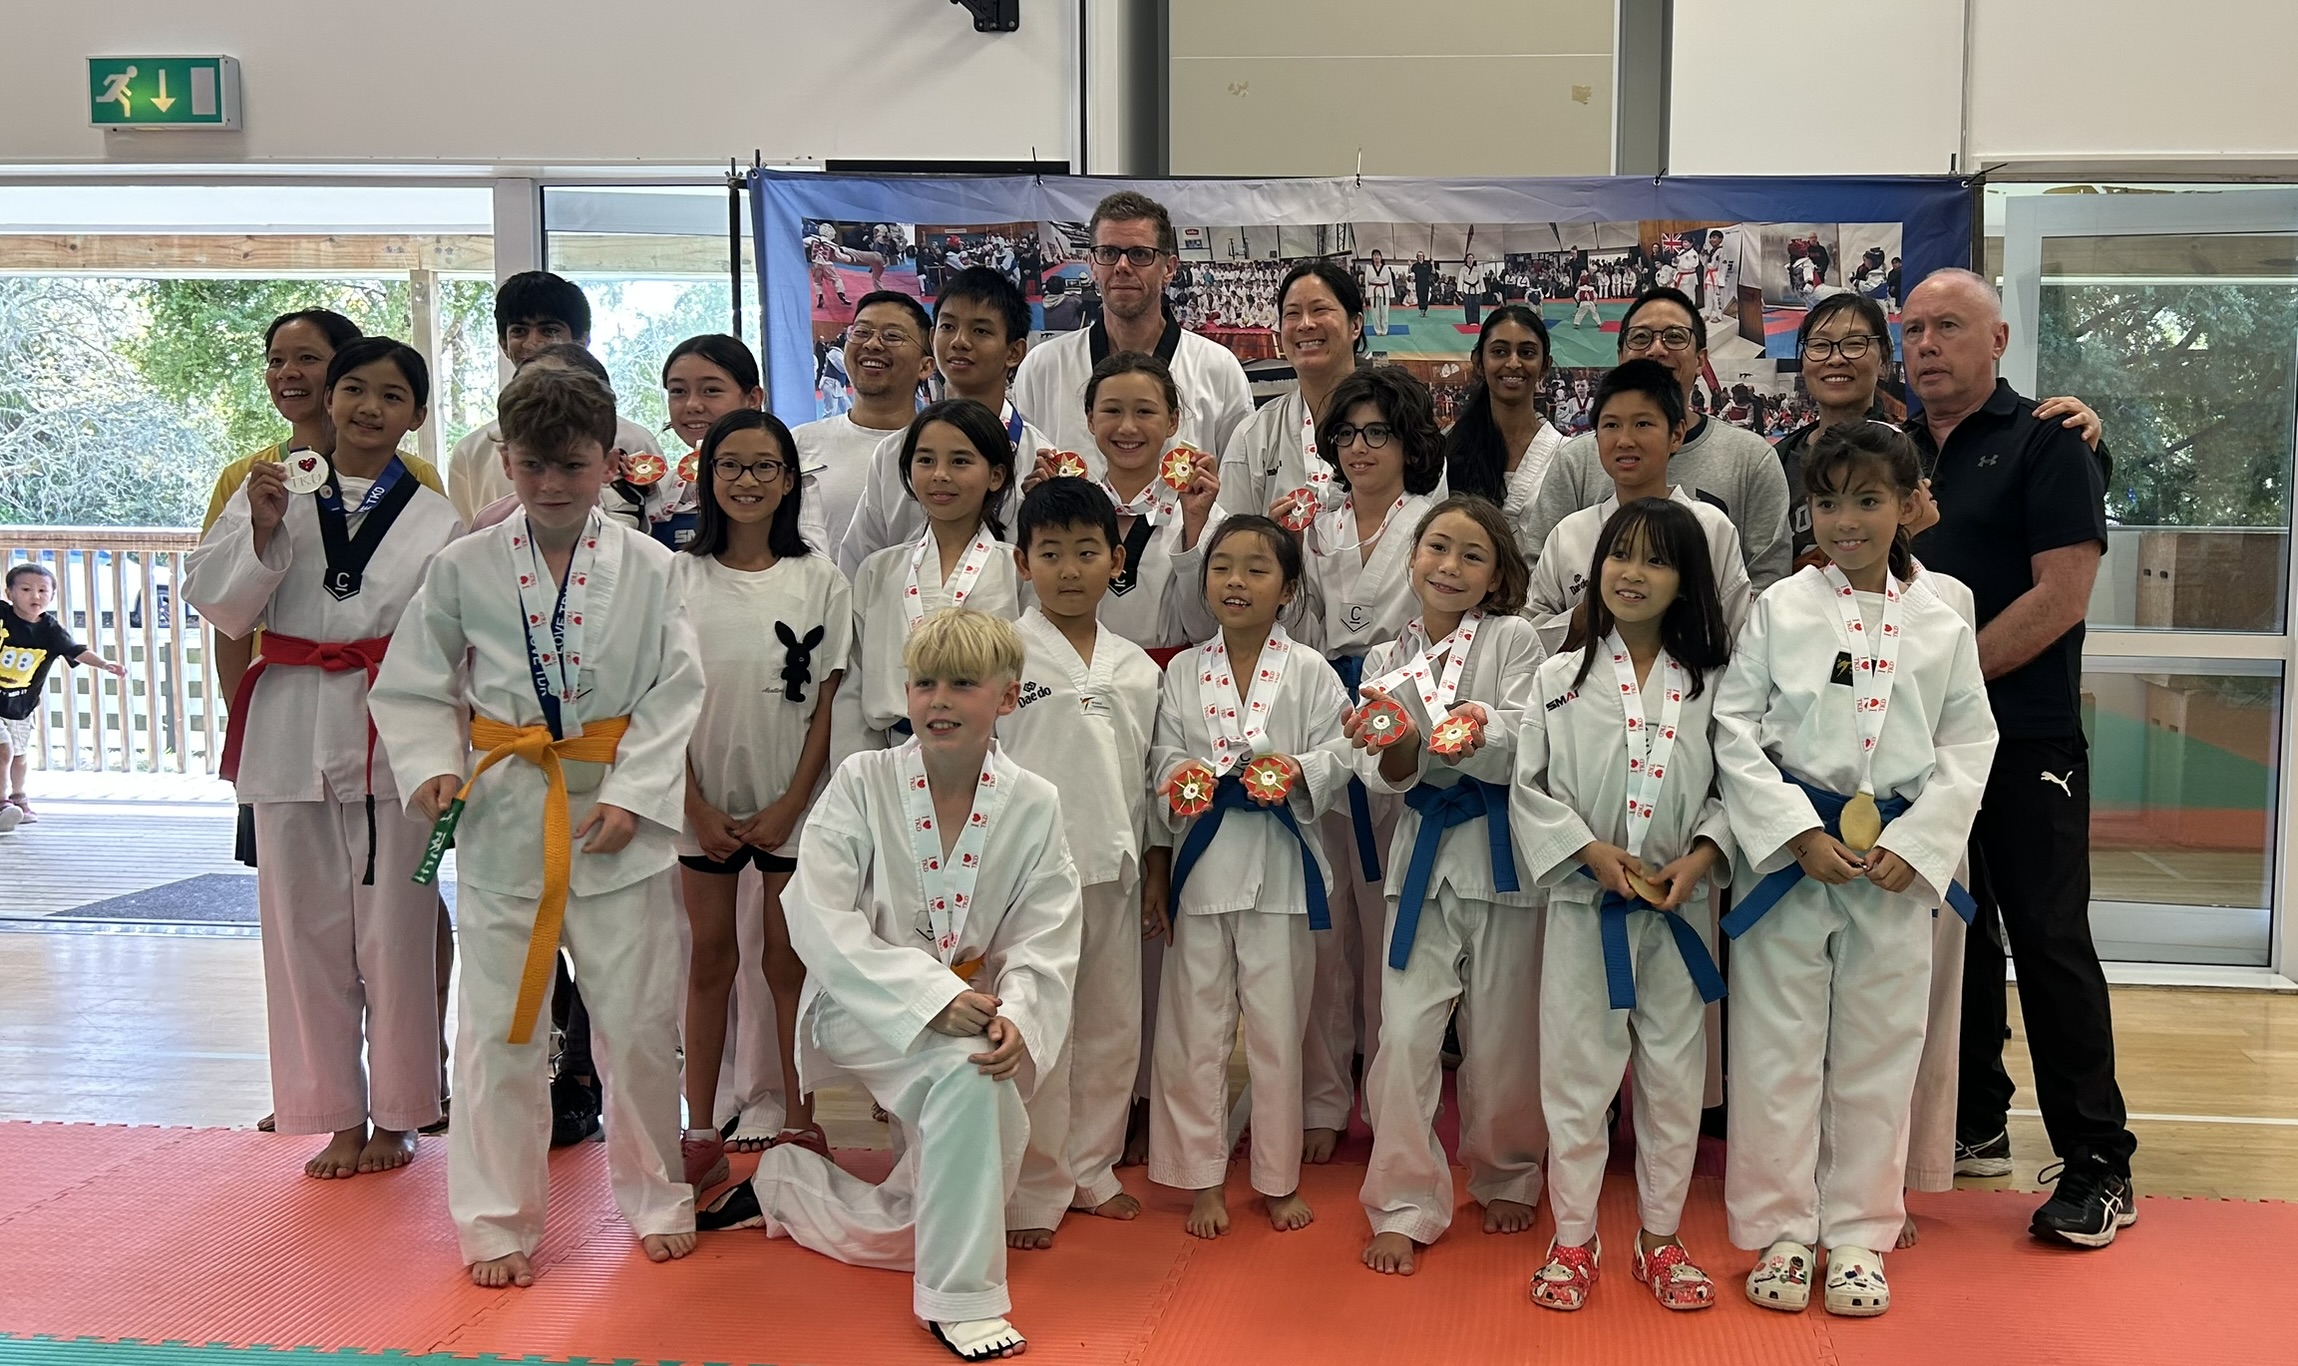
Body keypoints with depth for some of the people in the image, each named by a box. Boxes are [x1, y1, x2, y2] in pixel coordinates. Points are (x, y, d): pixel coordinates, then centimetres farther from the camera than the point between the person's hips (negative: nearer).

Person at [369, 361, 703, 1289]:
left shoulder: (646, 567, -2)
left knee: (638, 1021, 6)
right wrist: (432, 767, -9)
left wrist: (633, 793, -11)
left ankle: (654, 1196, 28)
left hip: (620, 812, 0)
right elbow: (411, 688, 7)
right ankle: (498, 1220, 22)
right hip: (502, 814, 1)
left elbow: (676, 692, -3)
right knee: (499, 1028, 6)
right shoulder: (464, 568, 0)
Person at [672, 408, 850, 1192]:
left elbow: (827, 704, -1)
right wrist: (698, 806, -6)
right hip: (703, 802, 1)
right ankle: (701, 1135, 15)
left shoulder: (819, 581, 0)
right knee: (711, 959, 8)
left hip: (790, 803, -1)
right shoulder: (681, 577, 2)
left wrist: (790, 803, -7)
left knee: (789, 962, 5)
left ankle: (800, 1127, 15)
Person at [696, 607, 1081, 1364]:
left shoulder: (1034, 806, -6)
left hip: (969, 1016, 4)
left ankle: (780, 1186, 40)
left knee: (909, 1239, 10)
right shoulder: (861, 783, -11)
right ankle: (961, 1296, -20)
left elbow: (1044, 942, -10)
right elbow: (819, 920, -18)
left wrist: (1015, 1016, -31)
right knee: (962, 1072, -37)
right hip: (863, 1006, -4)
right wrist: (930, 995, -30)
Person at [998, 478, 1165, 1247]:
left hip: (1114, 872, 5)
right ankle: (1035, 1192, 16)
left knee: (1113, 1027, 13)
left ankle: (1091, 1170, 29)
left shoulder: (1136, 669, 8)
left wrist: (1157, 862, 13)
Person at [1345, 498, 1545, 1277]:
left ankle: (1506, 1178, 32)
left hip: (1504, 853, -2)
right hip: (1424, 854, 2)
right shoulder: (1387, 660, 7)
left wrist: (1479, 732, -34)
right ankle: (1405, 1206, 7)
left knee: (1501, 1036, 9)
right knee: (1405, 1035, -4)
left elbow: (1526, 750, -13)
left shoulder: (1514, 640, -2)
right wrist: (1390, 747, -24)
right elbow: (1387, 776, -1)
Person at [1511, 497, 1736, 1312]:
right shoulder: (1560, 680, 0)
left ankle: (1660, 1236, 26)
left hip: (1680, 907, 1)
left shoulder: (1711, 684, 2)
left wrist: (1702, 856, -13)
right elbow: (1530, 789, -1)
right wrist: (1591, 850, -14)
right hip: (1584, 905, -1)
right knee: (1576, 1071, 5)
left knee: (1673, 1074, 10)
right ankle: (1573, 1239, 20)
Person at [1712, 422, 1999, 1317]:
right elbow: (1735, 732, -5)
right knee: (1778, 1047, 4)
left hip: (1899, 864, 2)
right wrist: (1800, 833, -12)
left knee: (1878, 1051, 9)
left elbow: (1969, 748, 5)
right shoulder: (1780, 610, -1)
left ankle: (1858, 1233, 23)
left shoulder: (1942, 626, 4)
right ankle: (1782, 1229, 19)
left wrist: (1912, 847, -7)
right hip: (1787, 853, -1)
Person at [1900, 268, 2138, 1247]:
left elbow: (2061, 594, -13)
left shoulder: (2043, 444, -4)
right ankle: (1972, 1121, 27)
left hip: (2024, 741, -6)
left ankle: (2099, 1165, 5)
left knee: (2048, 939, -4)